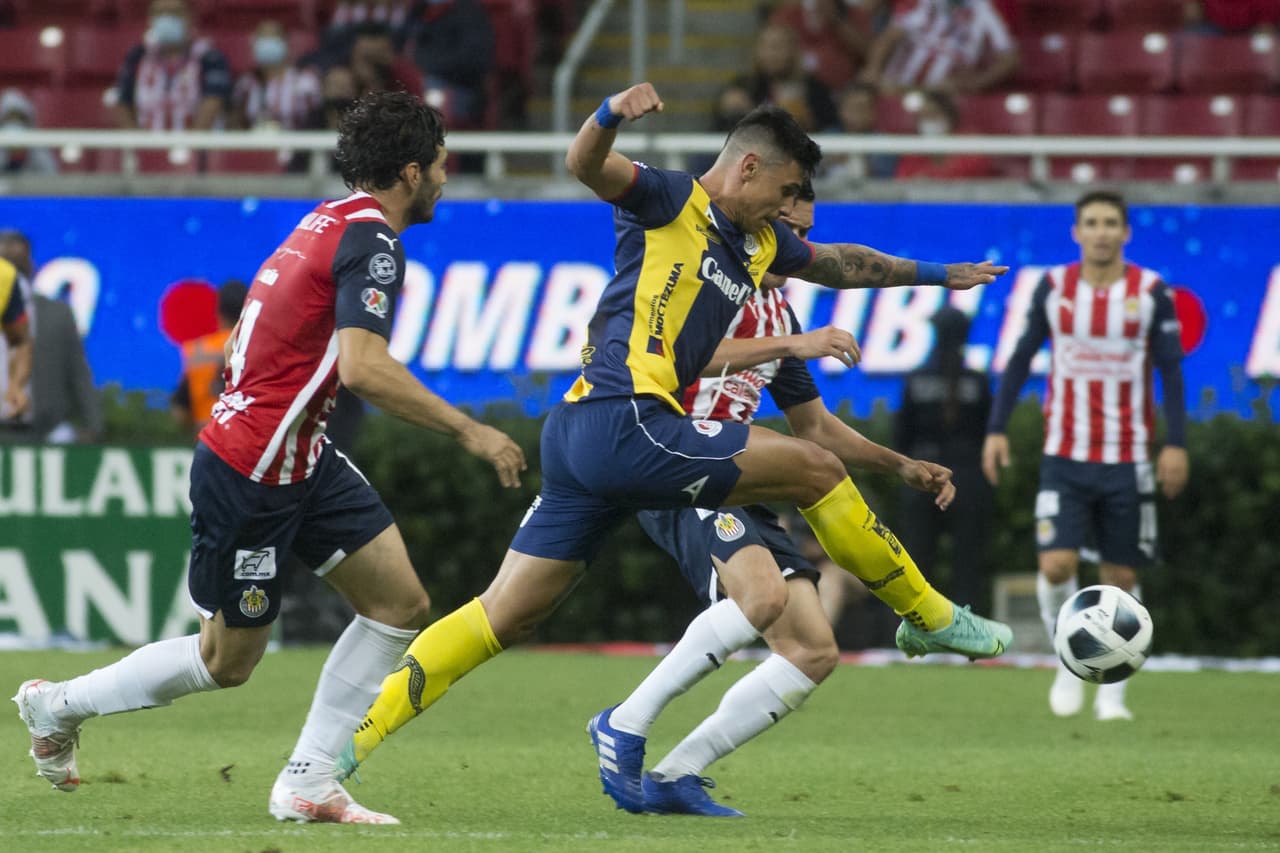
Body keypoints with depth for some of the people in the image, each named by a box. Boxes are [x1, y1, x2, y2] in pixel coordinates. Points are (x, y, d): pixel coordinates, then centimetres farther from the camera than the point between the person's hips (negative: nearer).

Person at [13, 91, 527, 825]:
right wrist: (468, 431, -28)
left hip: (299, 461, 9)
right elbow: (364, 367, -32)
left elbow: (237, 348, 18)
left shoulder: (331, 222, 10)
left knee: (402, 604, 2)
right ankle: (61, 703, 25)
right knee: (227, 662, 6)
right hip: (250, 476, -9)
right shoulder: (371, 241, -19)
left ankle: (308, 784, 6)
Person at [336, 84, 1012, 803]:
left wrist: (935, 274, 49)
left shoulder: (761, 244, 23)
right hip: (624, 424, -10)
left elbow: (838, 263, 40)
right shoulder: (669, 201, -1)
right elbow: (586, 165, -17)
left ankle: (351, 736, 5)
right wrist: (613, 114, -38)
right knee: (815, 468, -5)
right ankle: (931, 618, 9)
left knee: (506, 616, 8)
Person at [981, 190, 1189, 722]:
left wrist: (1176, 444, -8)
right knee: (1056, 565, -14)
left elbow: (1171, 371, 1)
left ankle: (1112, 692, 13)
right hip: (1065, 456, 0)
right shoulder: (1053, 288, 2)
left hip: (1127, 459, 0)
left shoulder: (1151, 293, -1)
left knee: (1120, 577, 2)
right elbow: (1020, 359, 8)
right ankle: (1069, 663, 9)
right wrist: (996, 429, 1)